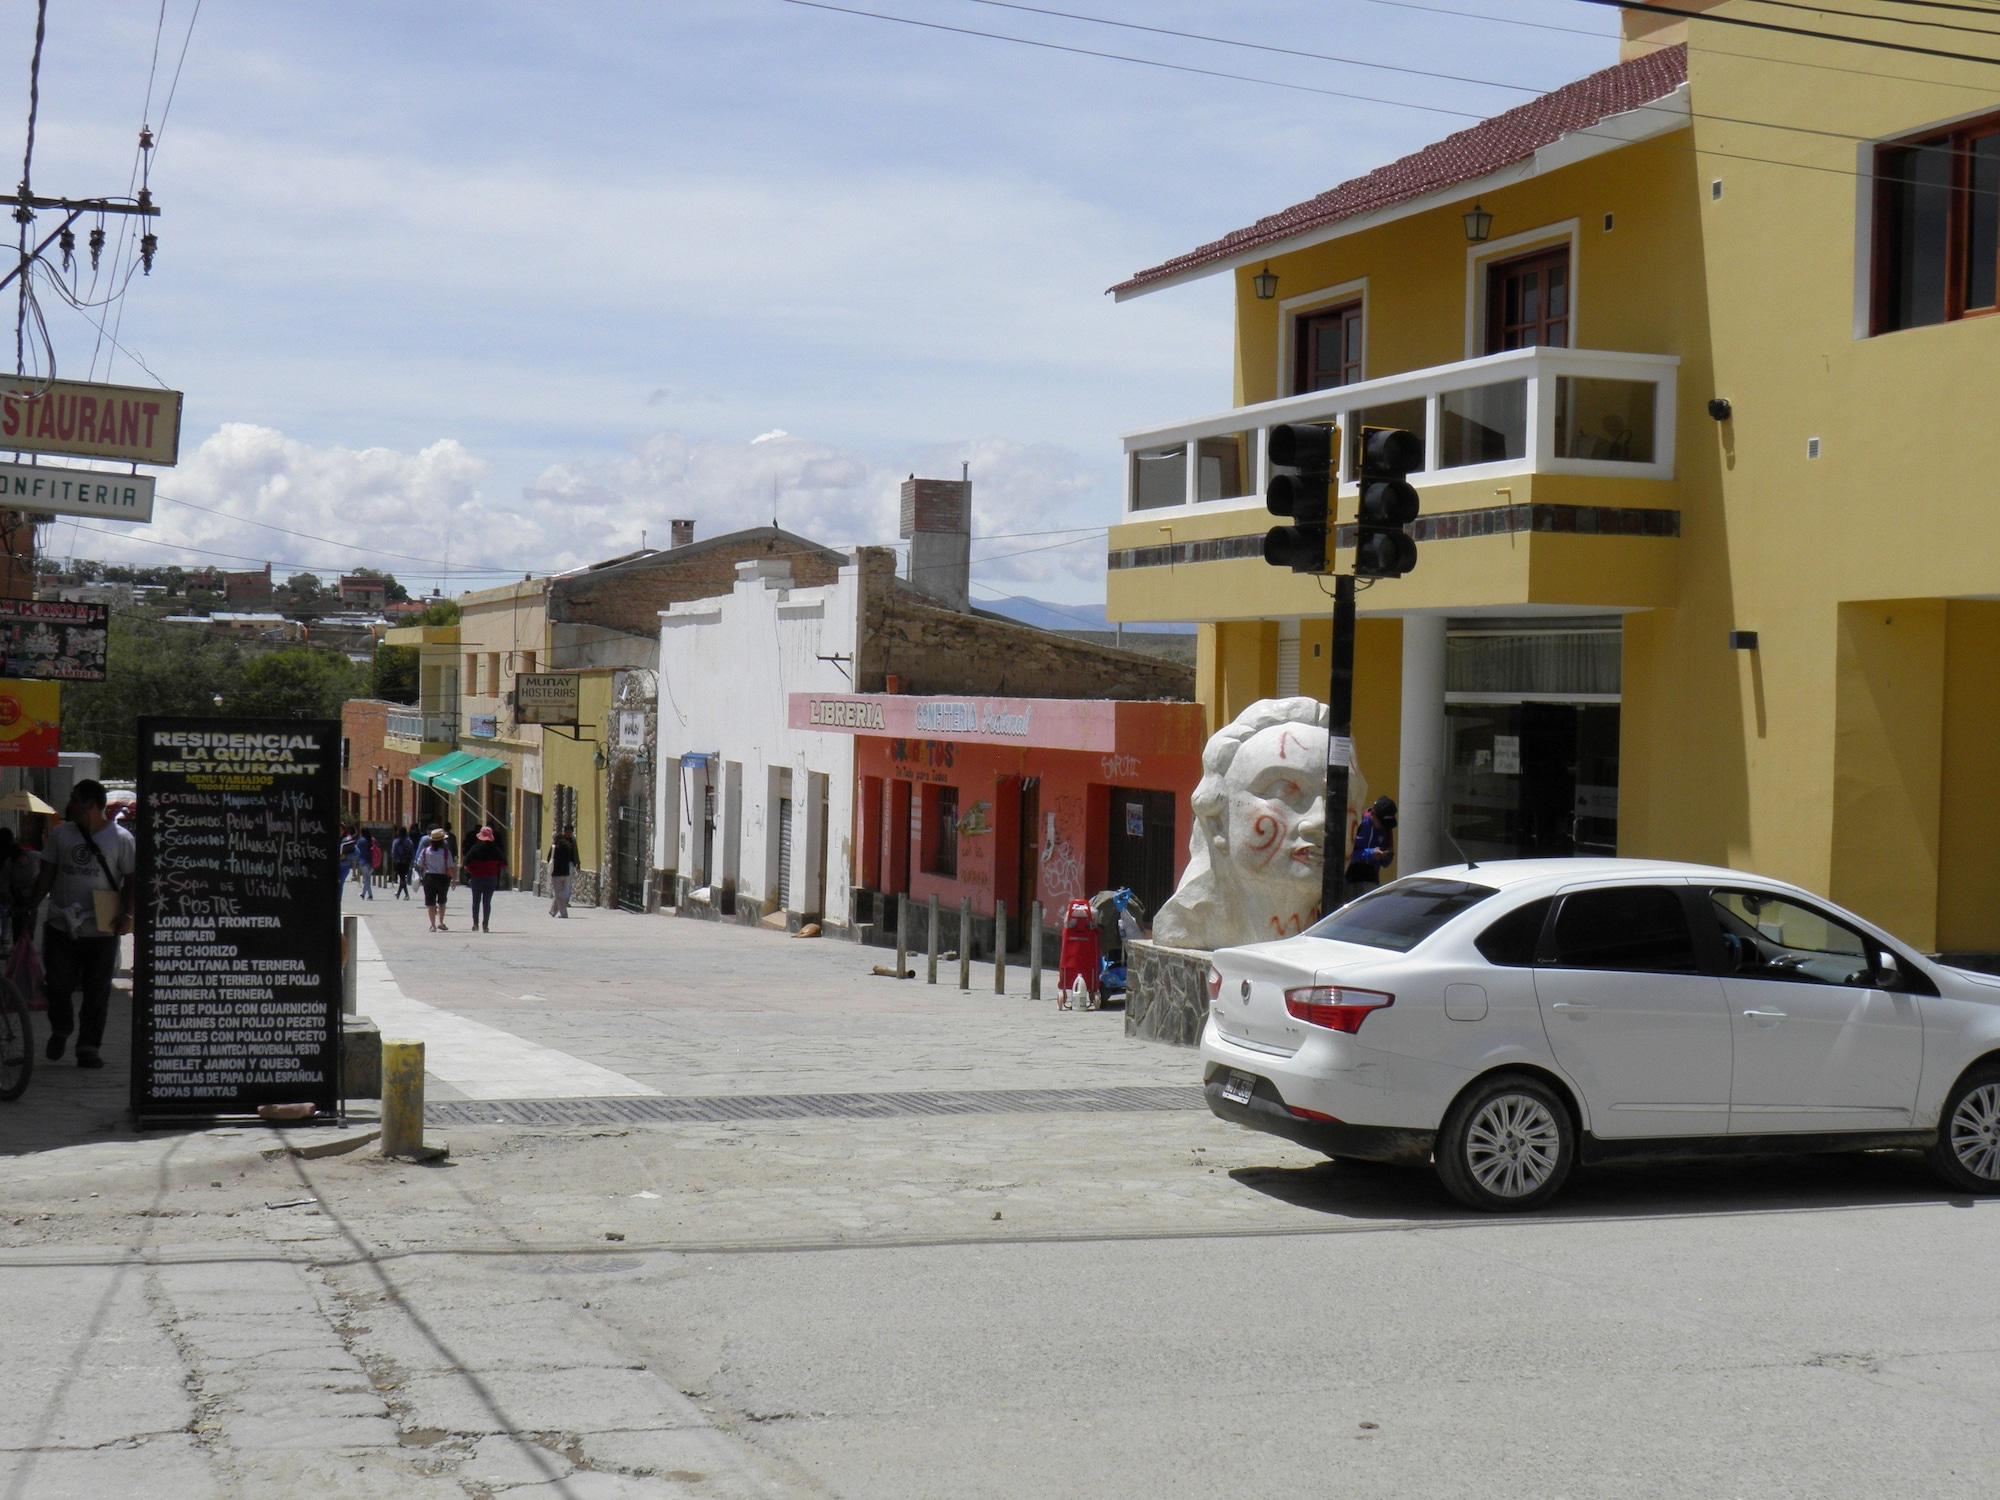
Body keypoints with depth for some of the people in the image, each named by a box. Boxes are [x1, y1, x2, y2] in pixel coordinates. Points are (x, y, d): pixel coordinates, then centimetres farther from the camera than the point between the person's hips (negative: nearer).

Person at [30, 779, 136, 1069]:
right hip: (61, 927, 3)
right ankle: (60, 1031, 30)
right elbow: (46, 875, 14)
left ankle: (89, 1048, 10)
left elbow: (132, 879, 0)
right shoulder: (60, 834, 10)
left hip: (102, 931, -3)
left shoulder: (121, 839, 0)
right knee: (58, 987, 4)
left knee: (97, 994, 2)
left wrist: (127, 914, -12)